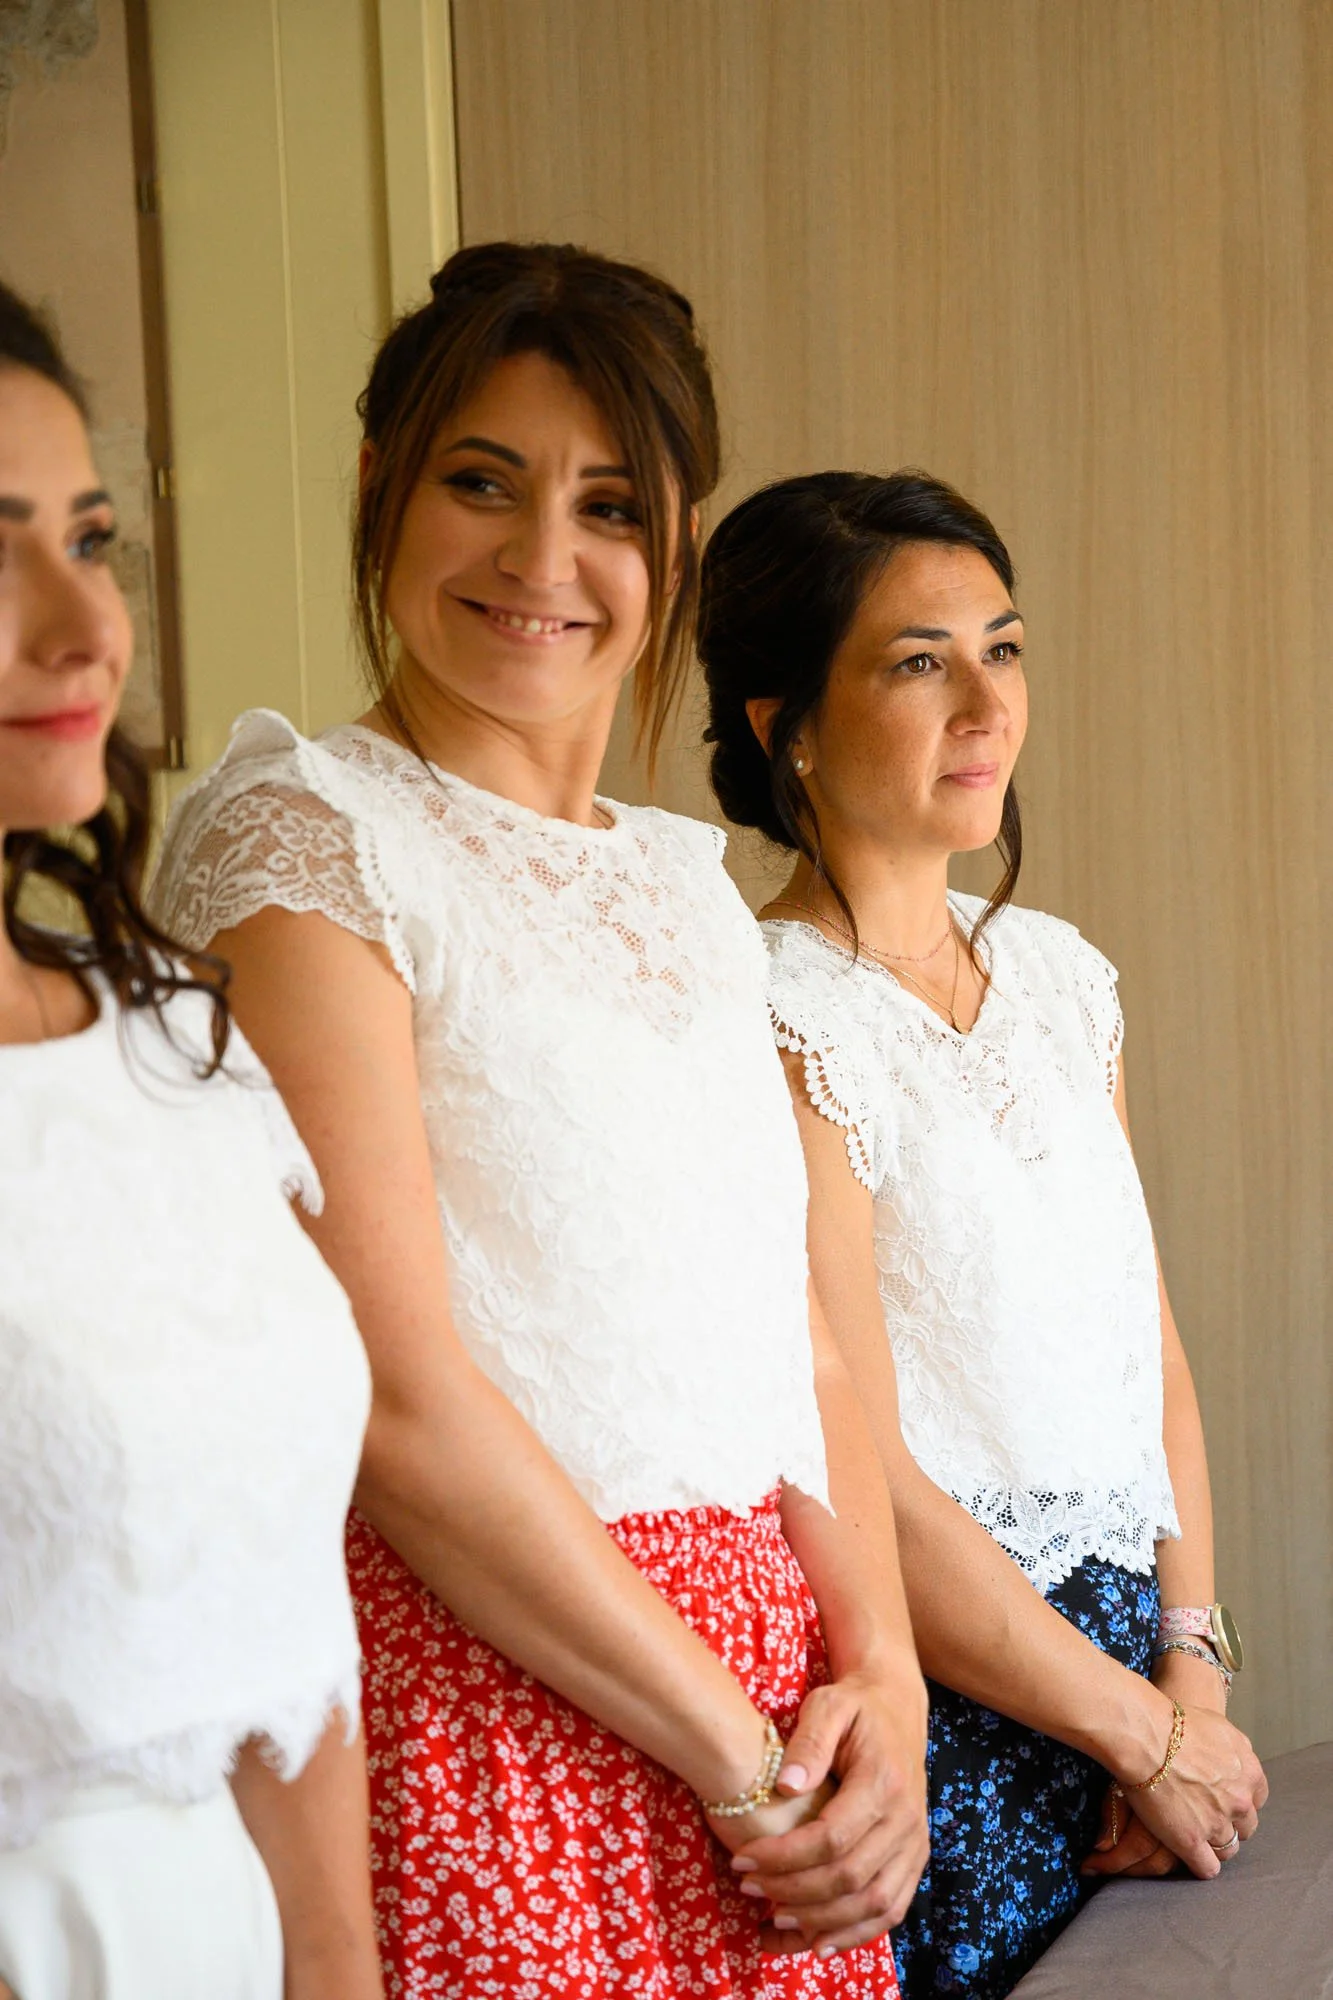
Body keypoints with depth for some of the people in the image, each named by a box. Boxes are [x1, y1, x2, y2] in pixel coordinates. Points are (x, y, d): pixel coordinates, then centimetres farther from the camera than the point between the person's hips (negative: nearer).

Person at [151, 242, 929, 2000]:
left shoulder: (690, 883, 14)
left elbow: (799, 1335, 12)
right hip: (489, 1699, -6)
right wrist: (741, 1756, -11)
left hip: (783, 1740, 6)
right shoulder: (302, 833, -8)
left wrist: (879, 1683, -4)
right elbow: (399, 1399, -15)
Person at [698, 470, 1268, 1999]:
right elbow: (856, 1485, -18)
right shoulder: (774, 1025, -15)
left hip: (1132, 1658, 7)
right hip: (948, 1726, -6)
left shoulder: (1059, 973, 7)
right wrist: (1147, 1731, -9)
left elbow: (1151, 1341, 10)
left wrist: (1192, 1669, -1)